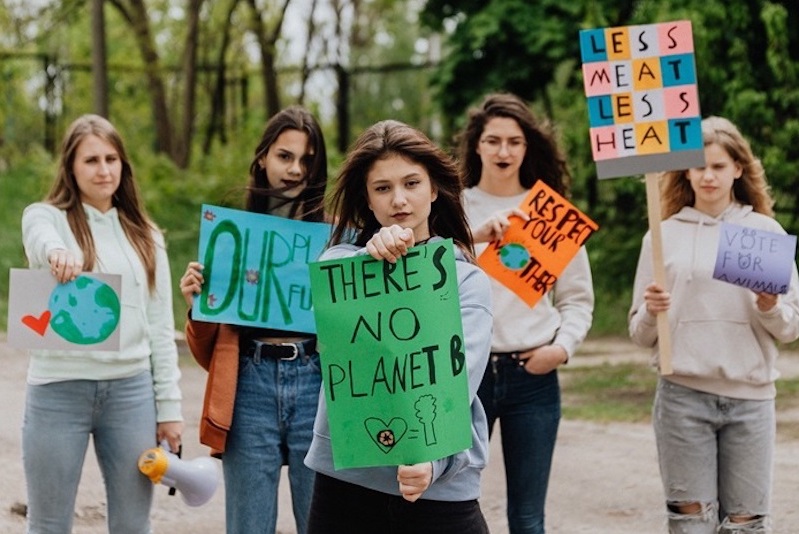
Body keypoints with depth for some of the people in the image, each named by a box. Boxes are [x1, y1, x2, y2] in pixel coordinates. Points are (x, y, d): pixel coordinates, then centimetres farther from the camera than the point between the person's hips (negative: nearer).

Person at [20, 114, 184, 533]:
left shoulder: (145, 236, 13)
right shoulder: (45, 216, 3)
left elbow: (160, 325, 12)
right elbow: (41, 240, -24)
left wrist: (169, 405, 5)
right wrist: (56, 252, -48)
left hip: (131, 390, 3)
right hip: (59, 390, -3)